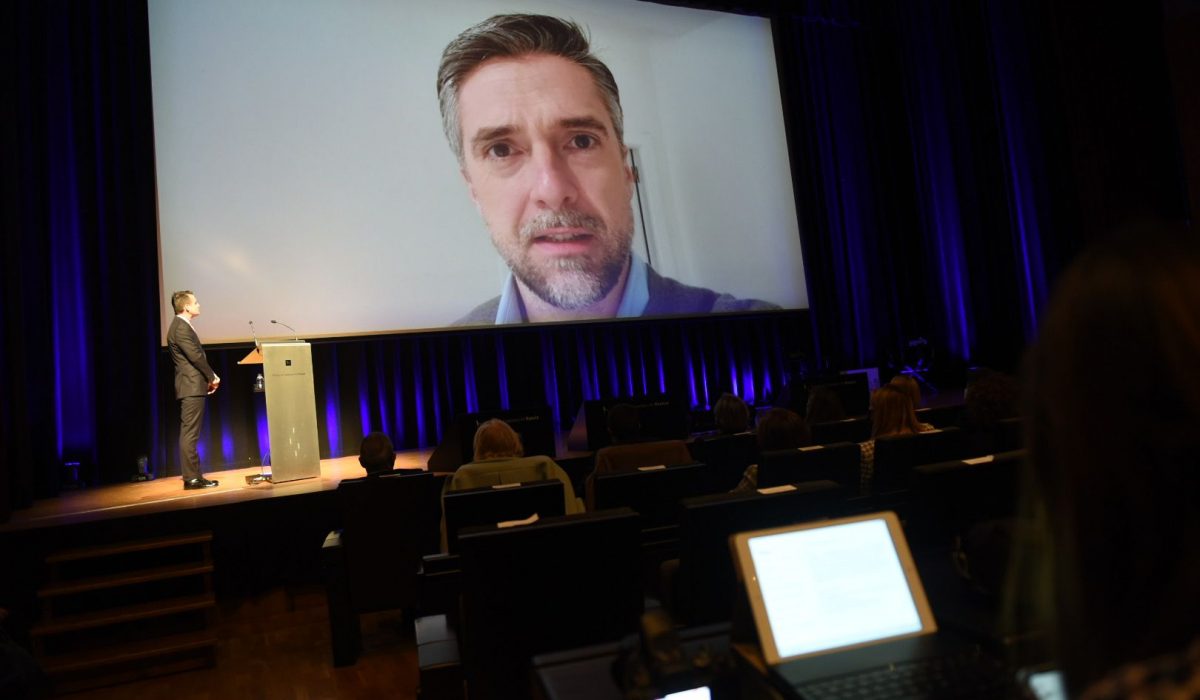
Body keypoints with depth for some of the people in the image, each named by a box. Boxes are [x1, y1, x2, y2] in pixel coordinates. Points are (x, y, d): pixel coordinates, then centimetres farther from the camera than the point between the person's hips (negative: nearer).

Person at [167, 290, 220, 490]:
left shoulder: (183, 326, 18)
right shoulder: (181, 328, -14)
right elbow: (196, 357, -19)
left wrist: (209, 377, 10)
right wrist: (212, 377, -7)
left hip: (192, 387, 11)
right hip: (192, 387, -11)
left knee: (189, 434, 12)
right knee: (190, 434, -7)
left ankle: (194, 475, 17)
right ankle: (191, 478, -4)